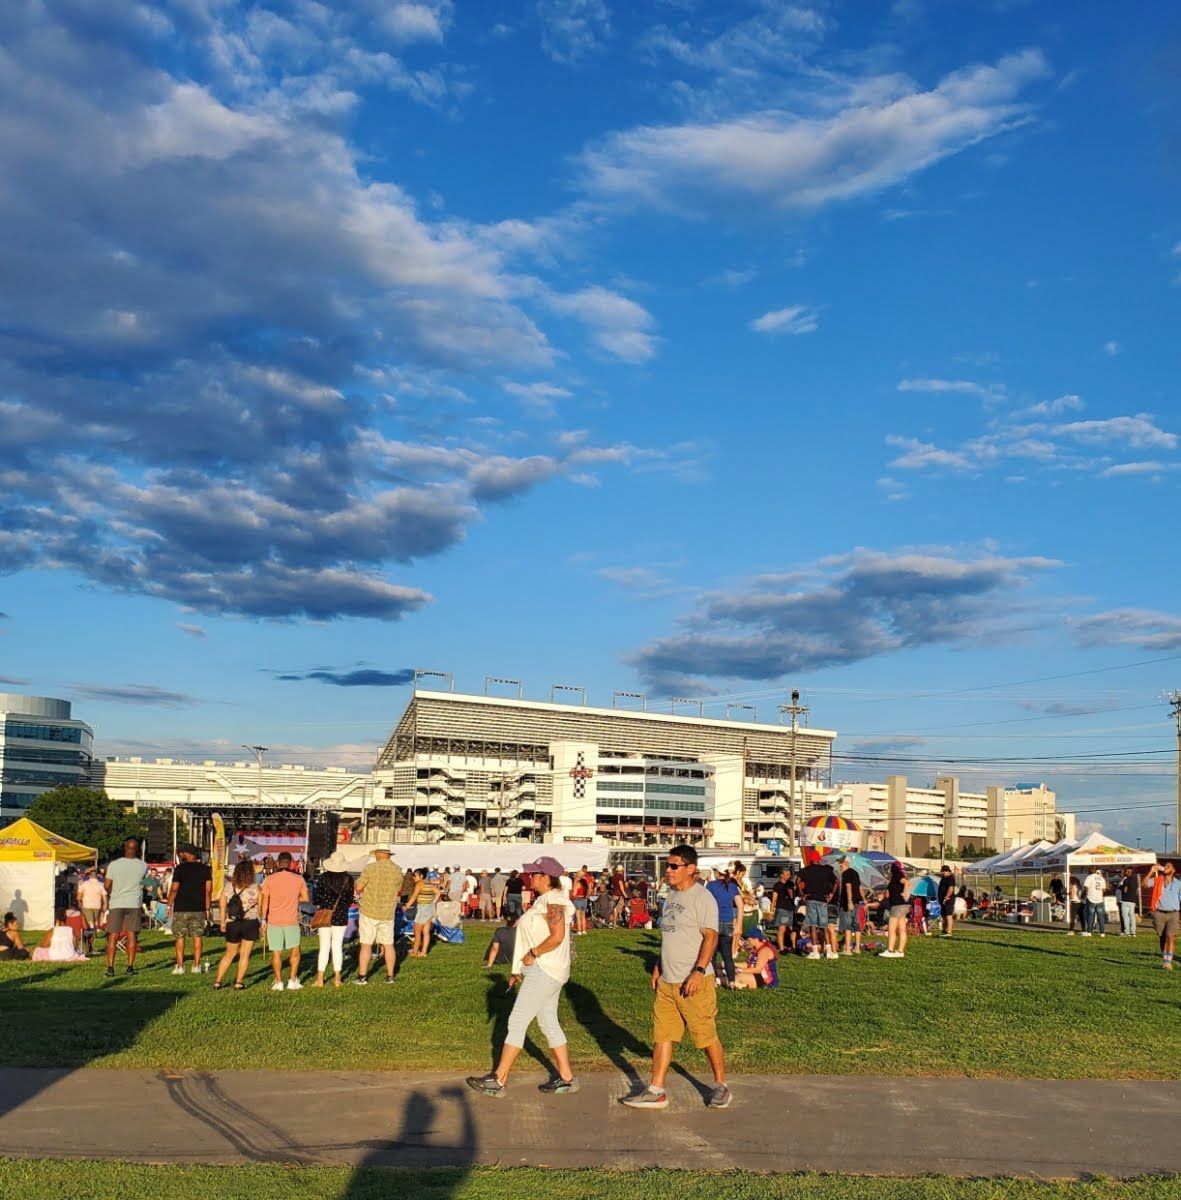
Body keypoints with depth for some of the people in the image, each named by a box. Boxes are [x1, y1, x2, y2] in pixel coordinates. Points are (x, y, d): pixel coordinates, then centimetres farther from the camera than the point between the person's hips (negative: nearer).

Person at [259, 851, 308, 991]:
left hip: (274, 921, -1)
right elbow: (305, 898, 2)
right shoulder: (299, 879, -2)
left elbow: (264, 901, -3)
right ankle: (292, 980, 12)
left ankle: (278, 982, 6)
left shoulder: (269, 879, -4)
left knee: (276, 953, 6)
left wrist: (263, 920, 4)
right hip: (292, 921, 1)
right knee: (294, 951, 16)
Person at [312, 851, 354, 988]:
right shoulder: (348, 879, -5)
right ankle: (337, 979, 10)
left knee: (324, 947, 4)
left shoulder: (323, 877, -10)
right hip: (341, 916, 1)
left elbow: (316, 899, -7)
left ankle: (320, 979, 6)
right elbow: (350, 900, 4)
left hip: (324, 916, -1)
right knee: (337, 947, 7)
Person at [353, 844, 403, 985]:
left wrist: (356, 885, 14)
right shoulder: (397, 870, -1)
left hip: (369, 912, -3)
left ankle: (362, 977, 4)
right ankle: (390, 976, 16)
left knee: (366, 945, 3)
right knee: (388, 945, 12)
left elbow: (358, 888, -9)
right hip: (388, 914, 3)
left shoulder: (370, 868, -13)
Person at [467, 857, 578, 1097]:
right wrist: (519, 969, 17)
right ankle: (566, 1078, 18)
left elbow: (557, 937, -27)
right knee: (549, 1024, 13)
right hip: (540, 970, 10)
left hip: (545, 972, -10)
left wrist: (533, 954, -18)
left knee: (517, 1022, -6)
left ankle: (498, 1081, -1)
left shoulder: (554, 901, -17)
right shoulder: (543, 900, 14)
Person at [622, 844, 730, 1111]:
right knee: (662, 1035, 8)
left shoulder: (702, 897, -12)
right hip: (667, 980, 8)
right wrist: (658, 966, 19)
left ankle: (721, 1087, 19)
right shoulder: (671, 896, 14)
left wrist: (698, 971, -25)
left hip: (693, 982, -8)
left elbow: (710, 936, -18)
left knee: (707, 1037, 2)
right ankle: (656, 1091, 12)